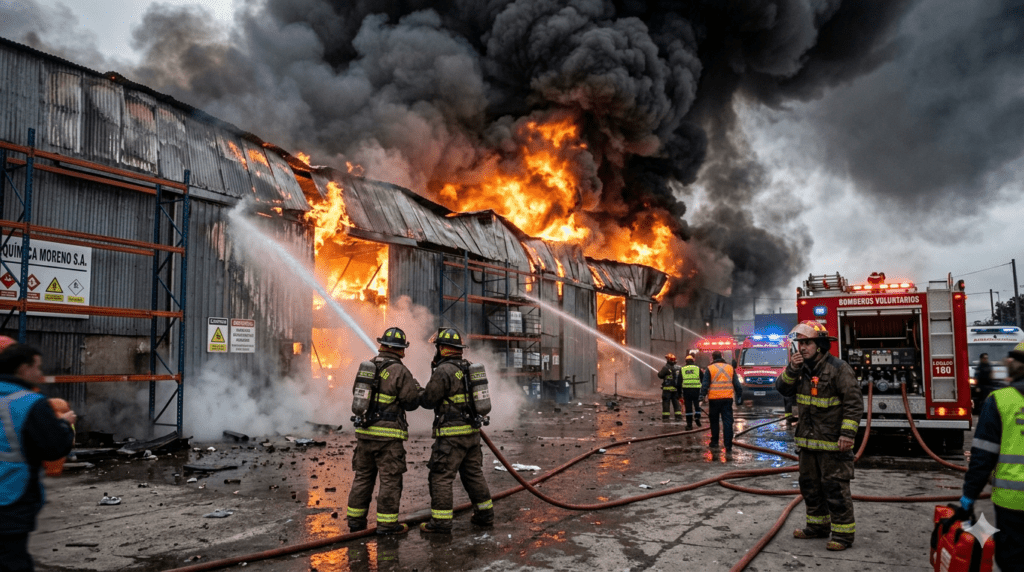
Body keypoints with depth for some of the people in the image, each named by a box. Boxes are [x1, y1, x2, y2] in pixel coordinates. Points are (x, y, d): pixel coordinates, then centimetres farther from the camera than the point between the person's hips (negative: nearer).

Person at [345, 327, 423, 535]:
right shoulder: (399, 371, -11)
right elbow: (411, 401, -6)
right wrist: (418, 388, 12)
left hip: (364, 431, 7)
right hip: (388, 434, -6)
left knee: (363, 476, 15)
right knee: (390, 479, 1)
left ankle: (355, 519, 21)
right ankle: (387, 523, 4)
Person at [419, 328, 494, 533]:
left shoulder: (443, 371, -14)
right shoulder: (469, 368, 12)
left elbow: (428, 401, -11)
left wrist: (422, 393, 12)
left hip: (451, 434, -8)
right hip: (472, 431, 8)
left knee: (441, 477, -1)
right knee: (473, 473, 17)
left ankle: (441, 521, 1)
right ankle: (485, 514, 24)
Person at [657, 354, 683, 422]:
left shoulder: (666, 368, -13)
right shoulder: (679, 368, 6)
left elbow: (660, 375, -15)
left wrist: (659, 373, 5)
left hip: (667, 389, -5)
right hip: (676, 388, 5)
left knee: (666, 402, 1)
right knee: (676, 402, 12)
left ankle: (665, 416, 1)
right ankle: (678, 416, 10)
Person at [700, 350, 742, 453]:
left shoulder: (709, 369, -1)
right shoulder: (730, 368, 9)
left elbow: (705, 385, -7)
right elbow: (737, 384, 11)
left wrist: (702, 396, -4)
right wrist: (738, 397, 16)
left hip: (714, 399, -2)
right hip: (727, 399, 2)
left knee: (714, 421, 15)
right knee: (727, 422, 0)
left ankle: (714, 442, 24)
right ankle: (728, 446, -6)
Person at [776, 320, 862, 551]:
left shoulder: (838, 368, -15)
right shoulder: (802, 368, 9)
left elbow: (854, 402, -17)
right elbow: (783, 390, 6)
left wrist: (848, 433, -22)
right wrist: (792, 370, -10)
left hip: (832, 442, -8)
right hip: (808, 440, 8)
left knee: (835, 487, -4)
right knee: (810, 484, 17)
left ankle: (844, 533, 6)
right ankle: (818, 525, 31)